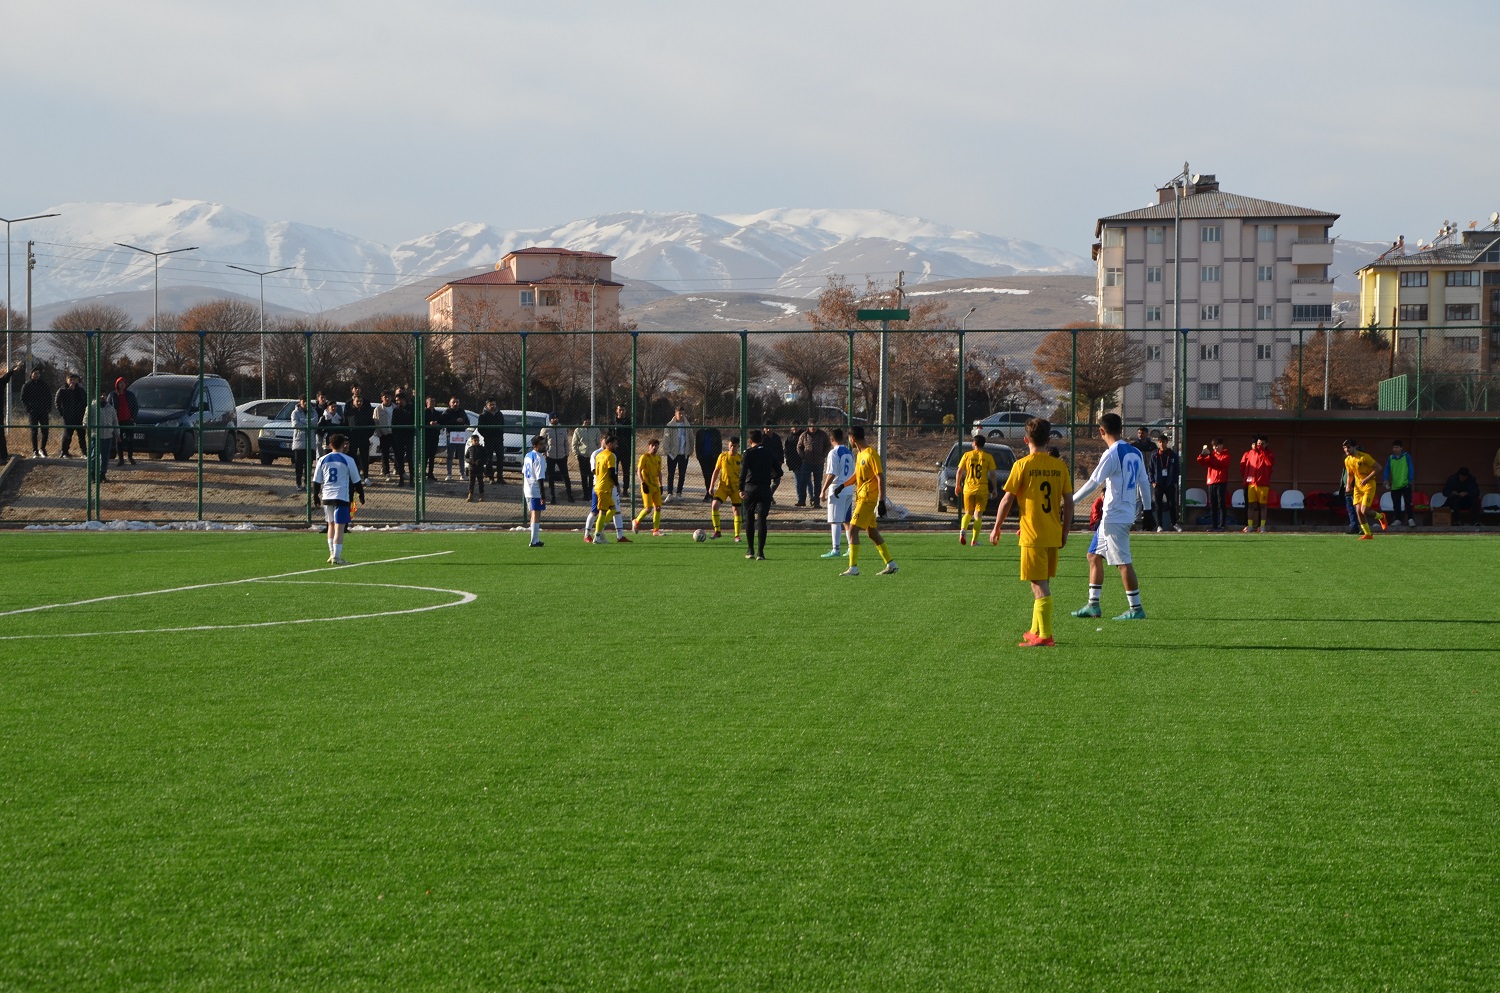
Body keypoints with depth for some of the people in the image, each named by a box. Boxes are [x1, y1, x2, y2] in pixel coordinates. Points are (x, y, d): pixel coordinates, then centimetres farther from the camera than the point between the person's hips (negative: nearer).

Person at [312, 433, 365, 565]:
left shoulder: (323, 460, 6)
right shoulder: (348, 460, -3)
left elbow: (316, 481, 10)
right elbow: (356, 480, 2)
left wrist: (315, 495, 22)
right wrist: (361, 494, 15)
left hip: (326, 497, 4)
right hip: (342, 496, -4)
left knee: (331, 525, 20)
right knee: (339, 527, -4)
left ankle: (332, 553, 23)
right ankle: (336, 557, -9)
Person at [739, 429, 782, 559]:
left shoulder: (748, 453, -2)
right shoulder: (770, 453, 8)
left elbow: (743, 472, -12)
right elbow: (779, 472, 11)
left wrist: (741, 489, -13)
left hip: (750, 488, -1)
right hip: (765, 489, 2)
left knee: (749, 519, 13)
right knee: (762, 520, 0)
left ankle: (750, 550, 17)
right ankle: (760, 552, -9)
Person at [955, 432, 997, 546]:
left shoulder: (967, 455, 0)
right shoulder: (988, 457, -2)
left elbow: (959, 471, 2)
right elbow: (992, 474, -3)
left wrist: (957, 485, 14)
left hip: (968, 489, 1)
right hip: (982, 489, -1)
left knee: (968, 513, 16)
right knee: (978, 515, 7)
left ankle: (963, 529, -13)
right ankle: (974, 540, 2)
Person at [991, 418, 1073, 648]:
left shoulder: (1022, 465, -8)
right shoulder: (1059, 466, 5)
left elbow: (1007, 499, -7)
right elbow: (1068, 501, 6)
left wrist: (997, 527, 5)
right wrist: (1065, 531, 15)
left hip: (1032, 535, -5)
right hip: (1054, 535, 5)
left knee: (1039, 584, -5)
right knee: (1042, 583, 17)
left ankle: (1045, 635, -10)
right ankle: (1036, 630, 26)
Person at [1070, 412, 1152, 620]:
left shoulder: (1112, 454, -15)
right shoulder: (1135, 453, 10)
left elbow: (1093, 483, -18)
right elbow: (1144, 484, 14)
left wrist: (1071, 502, -12)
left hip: (1115, 516, -9)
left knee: (1123, 562, -5)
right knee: (1094, 555, 15)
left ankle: (1136, 608, -3)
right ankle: (1093, 605, 17)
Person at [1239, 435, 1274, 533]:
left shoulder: (1268, 453, 4)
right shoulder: (1250, 453, 9)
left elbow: (1270, 463, -15)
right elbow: (1242, 464, 17)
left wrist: (1262, 451, -14)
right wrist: (1245, 476, 11)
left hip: (1263, 484, -2)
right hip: (1251, 483, 2)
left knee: (1262, 505, -1)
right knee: (1250, 505, 0)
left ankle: (1262, 526, 1)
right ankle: (1250, 525, 2)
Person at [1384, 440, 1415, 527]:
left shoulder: (1406, 456, -1)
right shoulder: (1390, 458, 7)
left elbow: (1411, 469, -1)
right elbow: (1387, 470, 6)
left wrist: (1410, 480, -8)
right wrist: (1386, 480, -8)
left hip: (1405, 484, -3)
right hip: (1395, 486, 4)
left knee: (1408, 503, -9)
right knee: (1396, 504, 7)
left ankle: (1410, 520, -10)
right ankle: (1397, 520, 15)